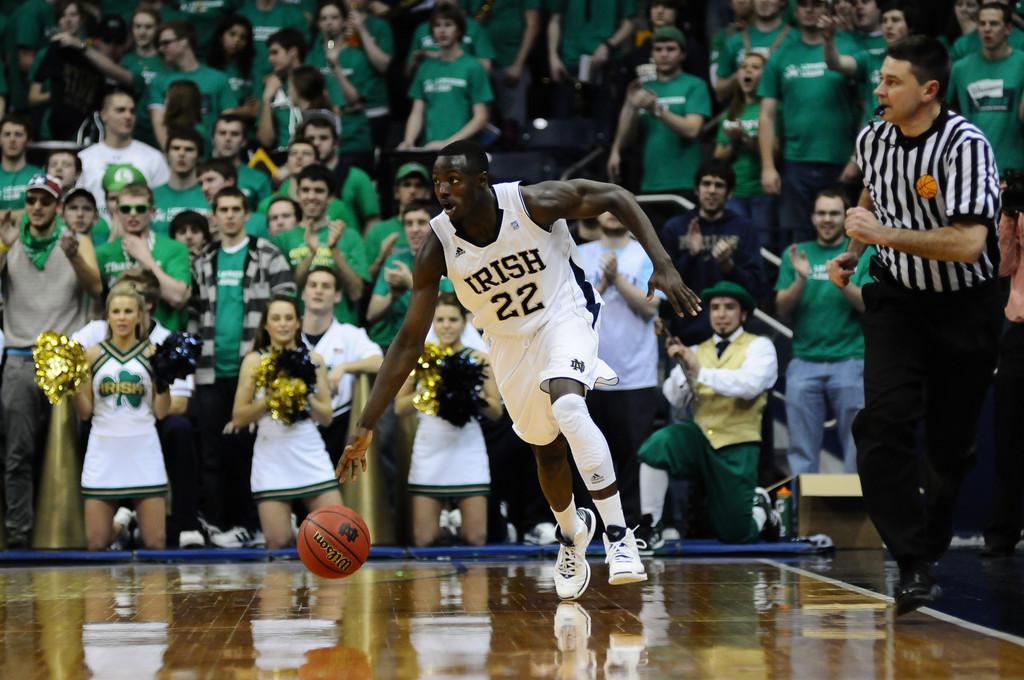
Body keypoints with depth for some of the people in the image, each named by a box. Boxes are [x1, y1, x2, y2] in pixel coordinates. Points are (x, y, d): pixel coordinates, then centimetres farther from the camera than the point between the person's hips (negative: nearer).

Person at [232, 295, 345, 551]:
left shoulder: (313, 360, 10)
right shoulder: (254, 361, 4)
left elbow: (327, 417, 8)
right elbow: (238, 418, 0)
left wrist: (306, 398, -9)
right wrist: (269, 400, -13)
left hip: (311, 455, 2)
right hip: (272, 459, -2)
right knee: (279, 544, -9)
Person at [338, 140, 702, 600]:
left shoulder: (534, 202, -28)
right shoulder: (438, 246, -22)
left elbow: (616, 198, -13)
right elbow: (409, 343, -17)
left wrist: (663, 265, -22)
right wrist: (366, 425, -21)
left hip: (564, 315, -3)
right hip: (509, 340, 3)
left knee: (566, 406, -32)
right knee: (547, 449, 15)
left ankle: (619, 536, -26)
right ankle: (570, 532, 48)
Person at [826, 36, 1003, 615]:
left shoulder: (966, 145, -22)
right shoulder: (873, 141, -2)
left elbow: (968, 243, -30)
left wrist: (886, 235, -29)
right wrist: (852, 254, 7)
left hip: (966, 306, -3)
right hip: (897, 299, 3)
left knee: (951, 446, 6)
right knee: (884, 420, -19)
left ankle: (932, 540, 36)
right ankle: (915, 567, -18)